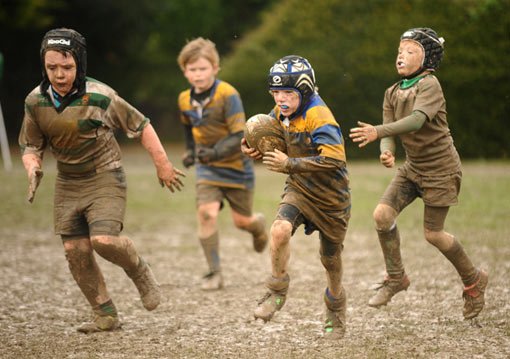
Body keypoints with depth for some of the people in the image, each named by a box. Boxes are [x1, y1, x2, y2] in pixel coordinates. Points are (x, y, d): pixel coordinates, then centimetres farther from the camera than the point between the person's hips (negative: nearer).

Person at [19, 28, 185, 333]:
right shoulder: (35, 101, -6)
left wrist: (163, 165, -2)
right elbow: (31, 146, 7)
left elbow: (140, 126, -5)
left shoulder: (100, 97, -17)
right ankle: (106, 316, 13)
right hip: (68, 183, 5)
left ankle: (140, 273, 9)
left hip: (105, 179, -5)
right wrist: (33, 168, -15)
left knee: (104, 239, -23)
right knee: (75, 250, -1)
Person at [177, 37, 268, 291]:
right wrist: (190, 151, 14)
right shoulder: (185, 100, -1)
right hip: (207, 168, 3)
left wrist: (214, 152, -35)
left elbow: (239, 136, -23)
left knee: (241, 220, 6)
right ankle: (214, 273, -10)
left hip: (236, 165, -3)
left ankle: (259, 225, 47)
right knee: (207, 213, -18)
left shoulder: (228, 96, -19)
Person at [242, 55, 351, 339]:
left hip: (330, 196, -4)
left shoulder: (318, 117, -26)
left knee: (331, 260, 13)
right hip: (299, 189, 5)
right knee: (280, 229, -27)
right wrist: (255, 151, -7)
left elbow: (334, 159, -35)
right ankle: (277, 292, -9)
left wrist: (290, 164, -36)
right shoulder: (280, 114, -2)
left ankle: (336, 310, 41)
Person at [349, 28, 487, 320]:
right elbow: (390, 133, -2)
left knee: (433, 233, -1)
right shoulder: (393, 93, 3)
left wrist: (378, 132, -47)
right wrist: (387, 152, -26)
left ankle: (473, 280, 23)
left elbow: (417, 120, -35)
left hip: (440, 169, -6)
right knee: (383, 214, -10)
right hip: (413, 167, 6)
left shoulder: (429, 85, -19)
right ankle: (396, 277, 8)